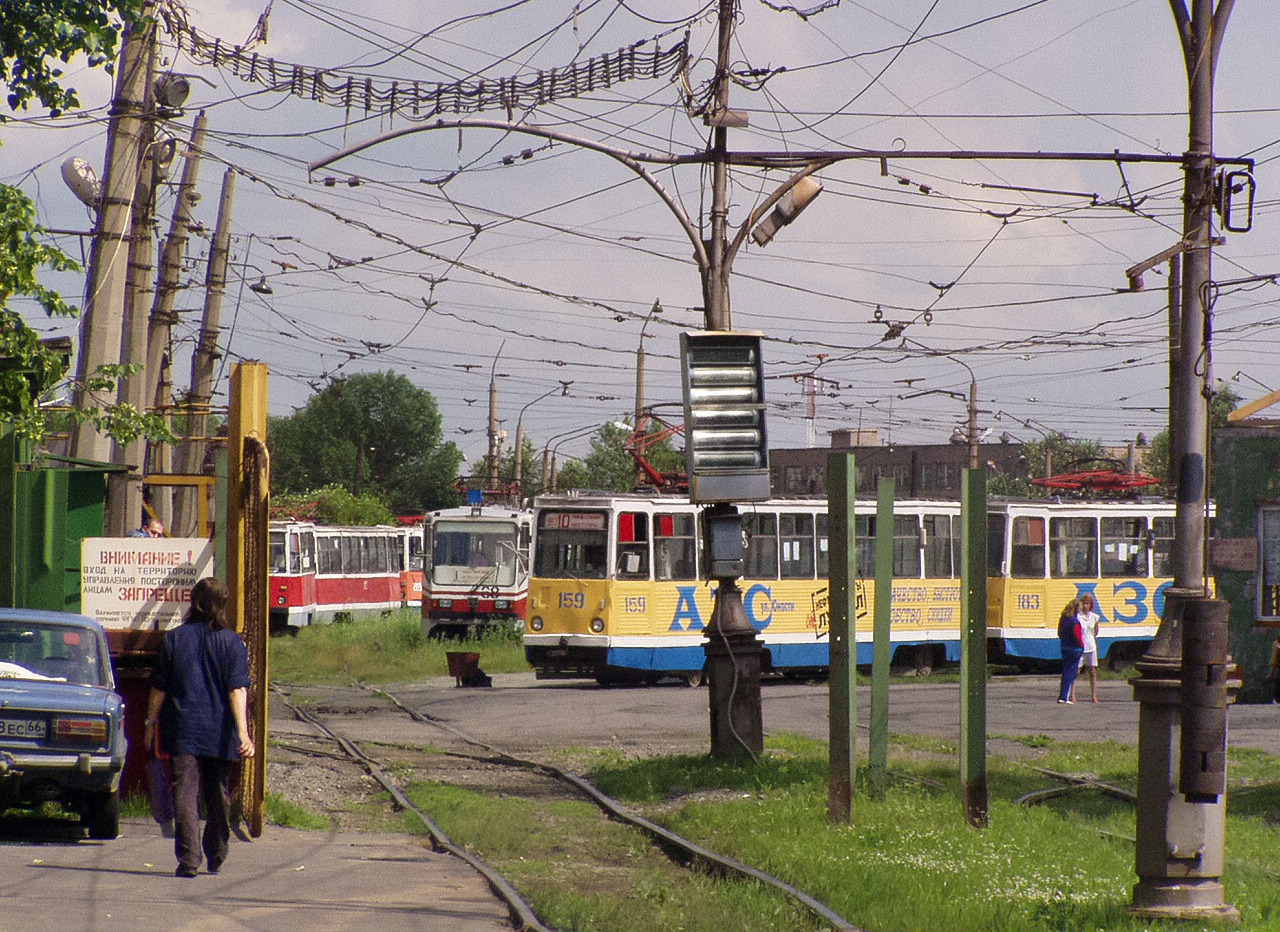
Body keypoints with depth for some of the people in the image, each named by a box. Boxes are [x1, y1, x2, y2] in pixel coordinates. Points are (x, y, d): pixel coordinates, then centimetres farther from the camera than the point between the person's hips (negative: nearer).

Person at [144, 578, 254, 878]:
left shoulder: (174, 639, 2)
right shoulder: (232, 643, -2)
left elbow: (158, 688, 5)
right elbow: (238, 689, -10)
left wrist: (151, 724, 15)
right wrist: (242, 732, -14)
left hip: (183, 730, 0)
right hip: (220, 734, 0)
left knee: (185, 792, -4)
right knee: (218, 793, 15)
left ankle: (189, 858, -17)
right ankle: (215, 858, 26)